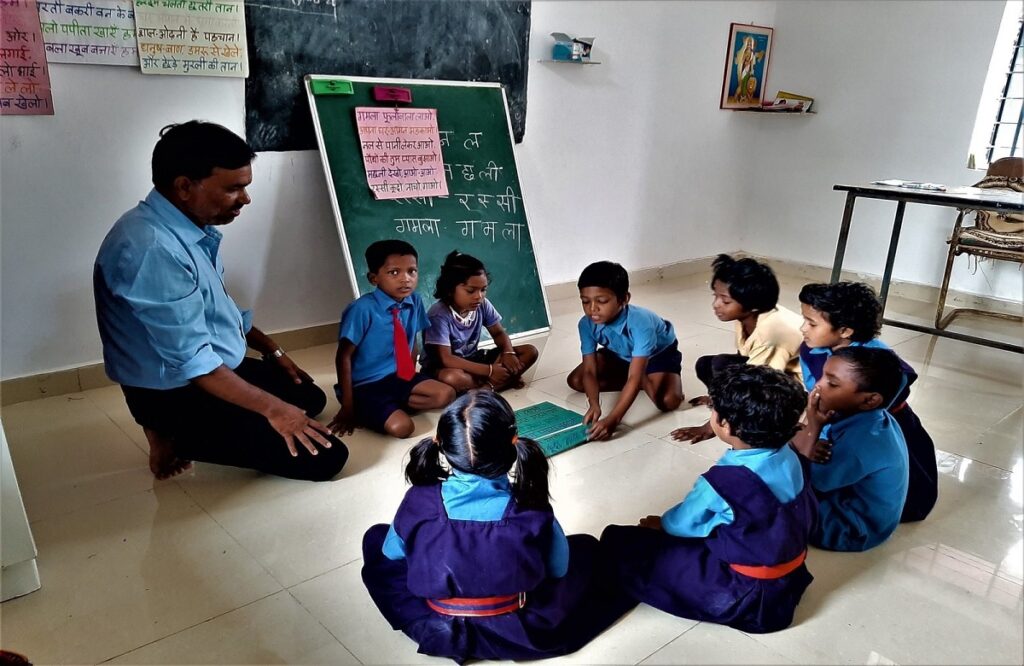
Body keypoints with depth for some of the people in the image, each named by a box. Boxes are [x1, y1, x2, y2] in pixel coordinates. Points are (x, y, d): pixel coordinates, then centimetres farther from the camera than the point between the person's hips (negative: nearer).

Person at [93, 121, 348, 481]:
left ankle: (188, 434, 13)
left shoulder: (193, 224, 0)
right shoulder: (153, 248, -30)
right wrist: (272, 408, -22)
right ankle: (177, 436, 0)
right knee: (325, 457, -11)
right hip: (179, 395, -10)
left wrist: (273, 351, 17)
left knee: (310, 397, 25)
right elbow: (192, 361, -28)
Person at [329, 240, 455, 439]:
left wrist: (411, 378, 3)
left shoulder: (415, 302, -5)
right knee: (401, 427, -24)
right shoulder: (363, 309, -23)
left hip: (400, 377, 6)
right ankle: (364, 411, 3)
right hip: (365, 386, -6)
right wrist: (348, 405, -15)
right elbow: (344, 357, -17)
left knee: (446, 394, -7)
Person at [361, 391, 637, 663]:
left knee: (375, 538, 19)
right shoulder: (532, 509, -24)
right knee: (586, 547, 17)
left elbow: (392, 553, -1)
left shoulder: (418, 501, -22)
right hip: (516, 632, -1)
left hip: (437, 629, 1)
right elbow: (559, 568, -5)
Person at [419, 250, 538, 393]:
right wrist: (489, 371, -32)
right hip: (441, 367, -6)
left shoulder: (483, 305, -7)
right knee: (453, 378, -45)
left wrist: (508, 352, -17)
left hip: (472, 360, 7)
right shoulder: (439, 314, -25)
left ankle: (485, 386, -19)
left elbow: (498, 333, 7)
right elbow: (446, 359, -30)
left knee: (530, 351, -5)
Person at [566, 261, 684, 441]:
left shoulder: (640, 323, -42)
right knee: (575, 381, -11)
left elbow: (634, 377, -45)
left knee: (667, 401, -32)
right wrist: (594, 404, -45)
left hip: (659, 353, -5)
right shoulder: (587, 324, -27)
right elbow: (589, 371, -25)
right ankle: (640, 381, -1)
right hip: (621, 355, 5)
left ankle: (645, 381, 1)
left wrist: (613, 420, -55)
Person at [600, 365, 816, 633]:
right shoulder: (789, 457, -9)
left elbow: (681, 523, -9)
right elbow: (809, 513, 8)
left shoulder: (722, 481, -27)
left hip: (747, 594, -8)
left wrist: (660, 523, 15)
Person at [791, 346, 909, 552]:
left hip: (852, 529, -9)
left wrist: (813, 426, -26)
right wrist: (812, 448, -29)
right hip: (844, 500, 9)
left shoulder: (861, 442, -37)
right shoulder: (854, 414, -10)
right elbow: (796, 444, -5)